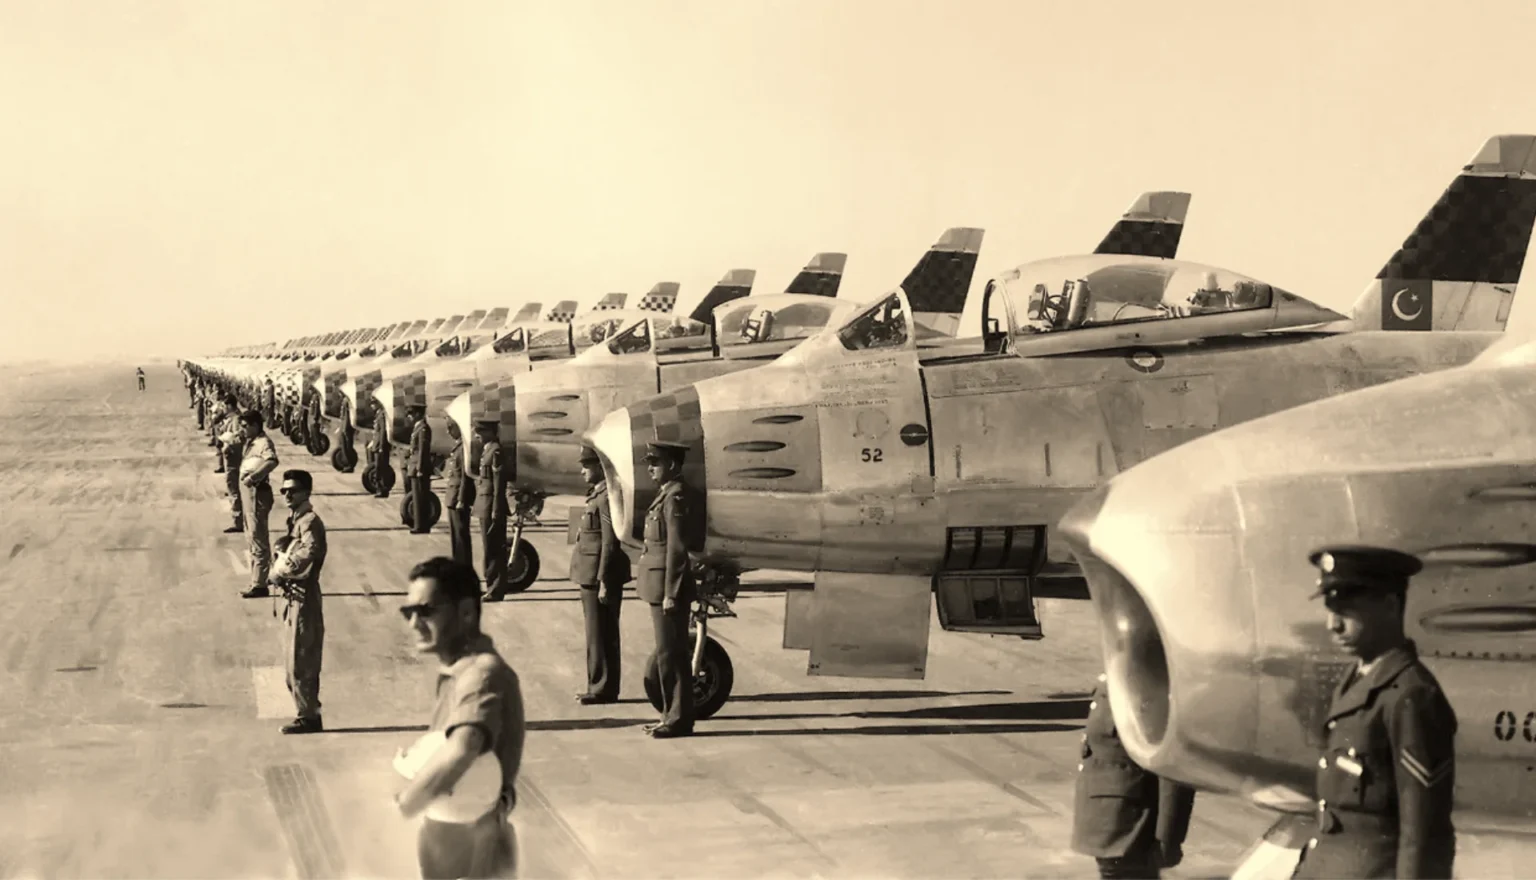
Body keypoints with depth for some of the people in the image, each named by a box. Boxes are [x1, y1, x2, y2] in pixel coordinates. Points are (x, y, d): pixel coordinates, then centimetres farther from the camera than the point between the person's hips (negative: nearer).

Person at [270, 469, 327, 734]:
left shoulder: (310, 522, -13)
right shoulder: (295, 521, 16)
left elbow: (308, 553, -28)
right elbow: (285, 558, 15)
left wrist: (280, 570, -14)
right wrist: (280, 570, -8)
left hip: (304, 597, -10)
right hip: (293, 597, 10)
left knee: (300, 662, -6)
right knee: (295, 662, 14)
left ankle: (307, 716, 0)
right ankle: (309, 714, 21)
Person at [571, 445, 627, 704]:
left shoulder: (607, 497, -17)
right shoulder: (597, 494, 14)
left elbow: (610, 542, -20)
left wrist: (603, 582, -21)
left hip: (600, 575, -10)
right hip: (591, 575, 10)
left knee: (601, 635, -2)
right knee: (600, 634, 15)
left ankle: (603, 689, 4)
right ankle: (599, 686, 22)